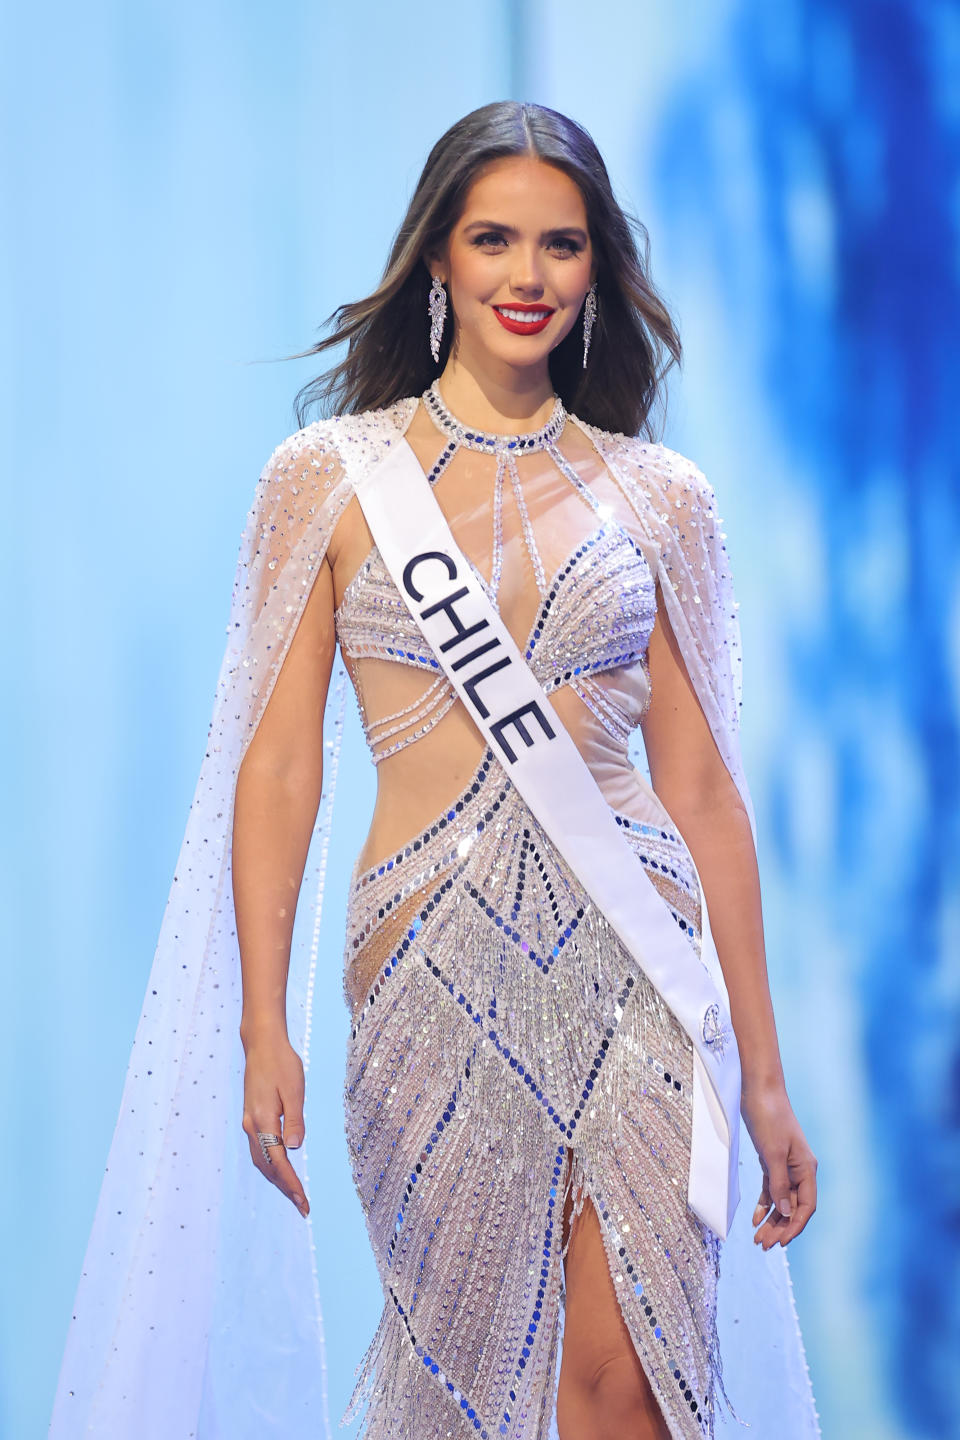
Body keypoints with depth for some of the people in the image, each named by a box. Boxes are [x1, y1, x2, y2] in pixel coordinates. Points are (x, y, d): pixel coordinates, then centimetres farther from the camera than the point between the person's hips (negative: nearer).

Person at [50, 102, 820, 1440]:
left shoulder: (657, 495, 7)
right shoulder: (330, 474, 3)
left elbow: (703, 787, 8)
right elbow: (279, 760, 1)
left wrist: (764, 1073, 7)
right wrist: (263, 1027, -6)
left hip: (637, 960, 1)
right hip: (434, 970, -1)